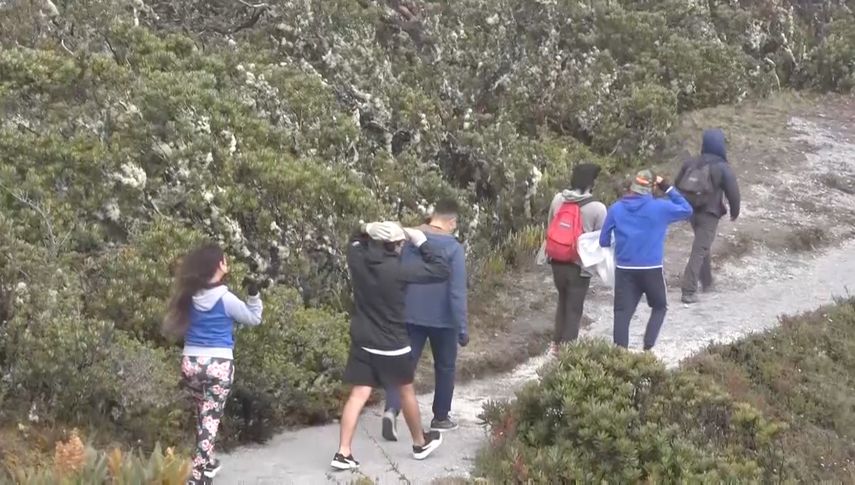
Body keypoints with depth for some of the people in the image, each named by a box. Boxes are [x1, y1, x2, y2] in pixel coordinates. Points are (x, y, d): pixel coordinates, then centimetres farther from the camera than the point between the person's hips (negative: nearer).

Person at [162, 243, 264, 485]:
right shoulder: (225, 298, -11)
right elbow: (253, 318, 2)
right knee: (211, 418, -2)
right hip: (218, 364, -5)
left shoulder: (190, 297, 2)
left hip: (191, 362, 5)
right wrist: (253, 294, -4)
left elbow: (173, 326, 14)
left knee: (203, 413, 23)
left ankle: (206, 462, 34)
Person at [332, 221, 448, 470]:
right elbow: (441, 271, -15)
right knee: (406, 391, 16)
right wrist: (422, 242, -10)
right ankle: (420, 443, 33)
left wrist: (373, 231, 4)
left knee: (358, 394, 5)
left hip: (362, 341, 4)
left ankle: (343, 453, -2)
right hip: (392, 344, -4)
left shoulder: (357, 258, -7)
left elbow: (357, 240, 19)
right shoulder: (400, 269, -22)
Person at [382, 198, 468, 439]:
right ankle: (440, 418, 25)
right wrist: (462, 328, -12)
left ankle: (391, 409, -15)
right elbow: (457, 292, -17)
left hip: (411, 316, 3)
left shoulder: (411, 241, -2)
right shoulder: (453, 248, -16)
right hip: (442, 319, -3)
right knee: (445, 367, 15)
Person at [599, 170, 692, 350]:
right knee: (659, 307, 18)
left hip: (624, 269, 1)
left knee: (622, 312, 4)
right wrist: (668, 189, 9)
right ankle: (648, 345, 5)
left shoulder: (616, 209, 0)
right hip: (652, 269, -1)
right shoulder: (659, 208, -5)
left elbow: (604, 241, 4)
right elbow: (687, 210, 9)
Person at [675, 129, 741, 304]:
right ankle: (688, 291, -14)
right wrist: (734, 212, 8)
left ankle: (707, 283, 36)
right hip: (709, 214, -6)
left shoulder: (690, 163, 2)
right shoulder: (722, 168, -13)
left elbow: (678, 185, 9)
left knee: (702, 247, 24)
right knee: (700, 251, -6)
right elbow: (733, 192, -10)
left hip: (692, 212, 6)